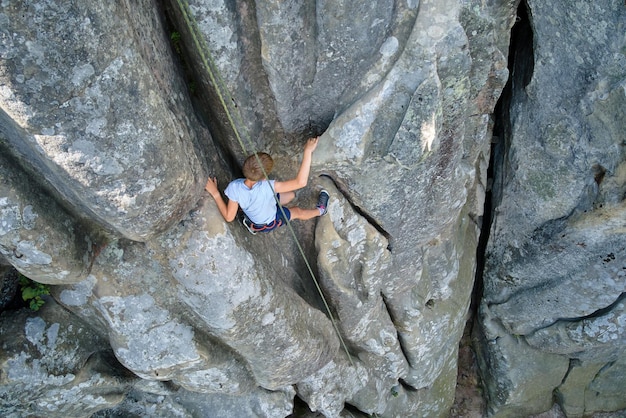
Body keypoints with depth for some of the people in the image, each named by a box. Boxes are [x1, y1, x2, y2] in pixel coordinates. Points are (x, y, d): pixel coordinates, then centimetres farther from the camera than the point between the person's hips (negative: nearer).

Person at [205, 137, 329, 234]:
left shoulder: (234, 187, -37)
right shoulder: (267, 187, -48)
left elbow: (229, 217, -23)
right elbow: (301, 182, -49)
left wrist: (215, 193, -23)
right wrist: (307, 152, -51)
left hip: (251, 214, 4)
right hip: (269, 223, -4)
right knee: (298, 211, 23)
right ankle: (320, 210, 53)